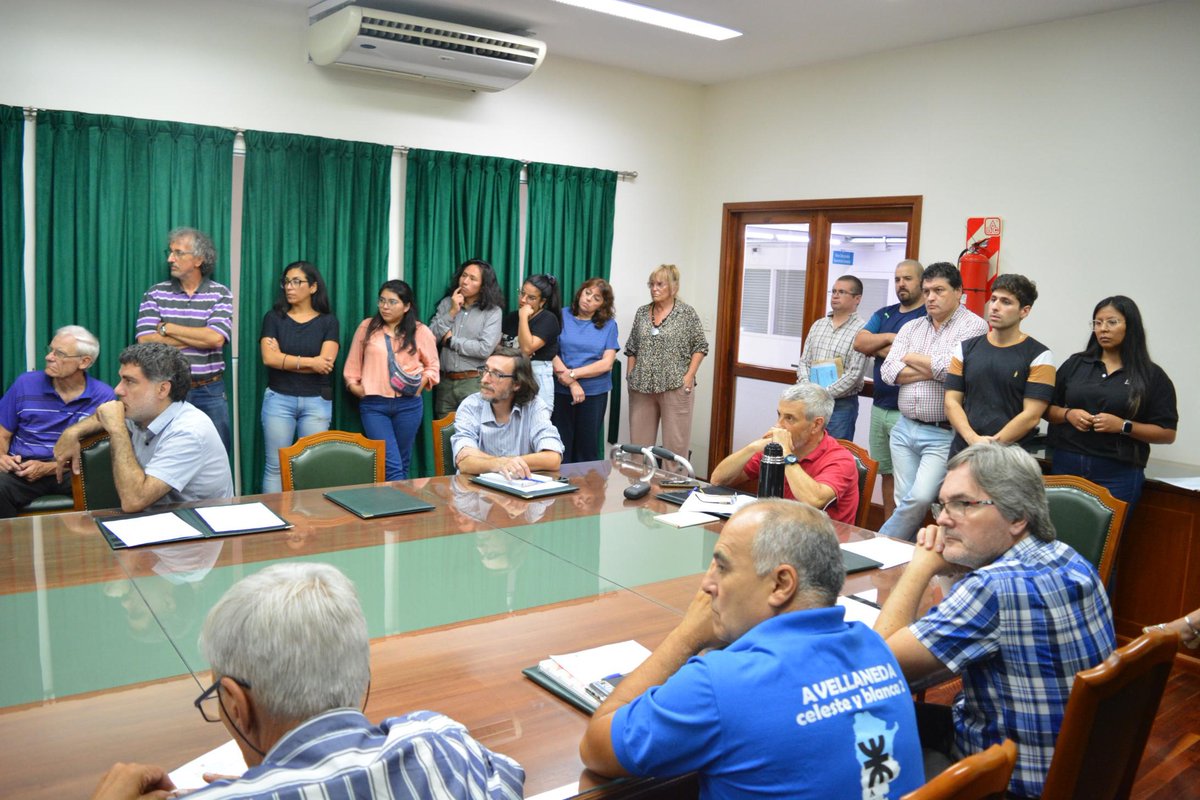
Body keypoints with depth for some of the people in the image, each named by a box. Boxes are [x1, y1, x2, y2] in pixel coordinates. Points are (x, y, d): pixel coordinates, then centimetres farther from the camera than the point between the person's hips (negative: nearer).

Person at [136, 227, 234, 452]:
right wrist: (201, 337, -11)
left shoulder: (220, 294, -1)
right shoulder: (155, 294, 3)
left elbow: (216, 339, -15)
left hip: (209, 392, -1)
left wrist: (167, 327, -8)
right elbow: (146, 341, -10)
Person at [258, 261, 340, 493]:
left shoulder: (328, 321, 3)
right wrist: (309, 362, -10)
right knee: (275, 467, 3)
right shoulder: (274, 317, 5)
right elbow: (269, 358, -9)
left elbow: (325, 363, -10)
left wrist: (283, 359, -8)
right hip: (279, 399, 0)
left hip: (316, 402, 0)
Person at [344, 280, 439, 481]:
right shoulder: (367, 327, 5)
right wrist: (353, 384, 0)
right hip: (373, 405, -1)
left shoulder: (420, 332, 4)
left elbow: (432, 366, 11)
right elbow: (353, 363, 11)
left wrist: (421, 384, -4)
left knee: (403, 463, 11)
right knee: (391, 465, -9)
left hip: (408, 404, 1)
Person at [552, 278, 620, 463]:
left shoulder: (608, 324, 2)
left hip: (595, 392, 0)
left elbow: (607, 363, -4)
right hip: (561, 391, 0)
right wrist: (572, 384, -13)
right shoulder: (562, 316, 1)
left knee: (588, 446, 9)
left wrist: (572, 374, -12)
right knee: (561, 446, 4)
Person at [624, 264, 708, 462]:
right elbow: (632, 349, 16)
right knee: (639, 442, 7)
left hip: (675, 386, -4)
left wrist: (689, 376, -9)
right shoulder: (642, 313, 11)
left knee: (676, 442, -2)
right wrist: (630, 376, 7)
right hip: (642, 387, 4)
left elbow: (700, 346, -1)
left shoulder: (687, 313, -1)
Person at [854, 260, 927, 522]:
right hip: (879, 407, 7)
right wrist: (889, 338, -11)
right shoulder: (884, 314, 16)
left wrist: (875, 347, -4)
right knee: (886, 473, 12)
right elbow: (859, 342, 3)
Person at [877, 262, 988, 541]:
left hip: (944, 434, -5)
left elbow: (951, 368, -19)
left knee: (920, 498, -16)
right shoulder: (911, 328, 13)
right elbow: (889, 372, 1)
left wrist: (911, 357, -3)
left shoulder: (974, 327, -4)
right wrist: (933, 369, -10)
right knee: (904, 501, 8)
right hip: (905, 429, 6)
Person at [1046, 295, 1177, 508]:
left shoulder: (1152, 376, 3)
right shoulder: (1076, 364, 10)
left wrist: (1123, 426, -13)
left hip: (1118, 475, -2)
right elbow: (1047, 409, 13)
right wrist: (1068, 414, -7)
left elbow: (1168, 433, 1)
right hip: (1066, 466, 2)